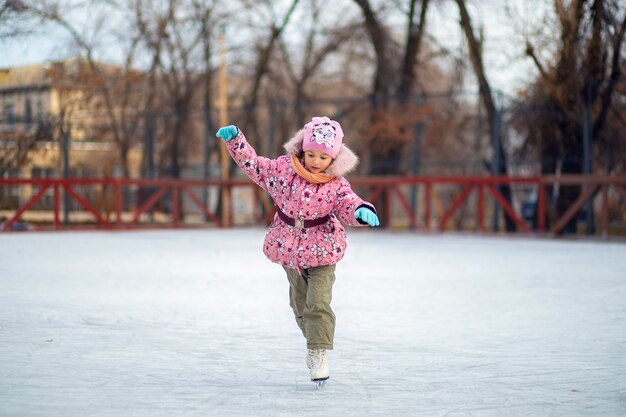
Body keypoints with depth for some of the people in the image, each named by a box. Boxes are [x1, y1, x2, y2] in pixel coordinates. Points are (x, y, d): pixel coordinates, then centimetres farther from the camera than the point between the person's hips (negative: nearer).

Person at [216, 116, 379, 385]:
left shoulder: (336, 184, -12)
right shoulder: (283, 168, -7)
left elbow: (348, 205, -22)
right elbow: (253, 164, 1)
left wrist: (361, 211, -45)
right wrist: (235, 140, -8)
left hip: (322, 251, -3)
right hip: (289, 249, 3)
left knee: (318, 304, -12)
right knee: (299, 303, 17)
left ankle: (319, 354, -8)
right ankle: (313, 341, 38)